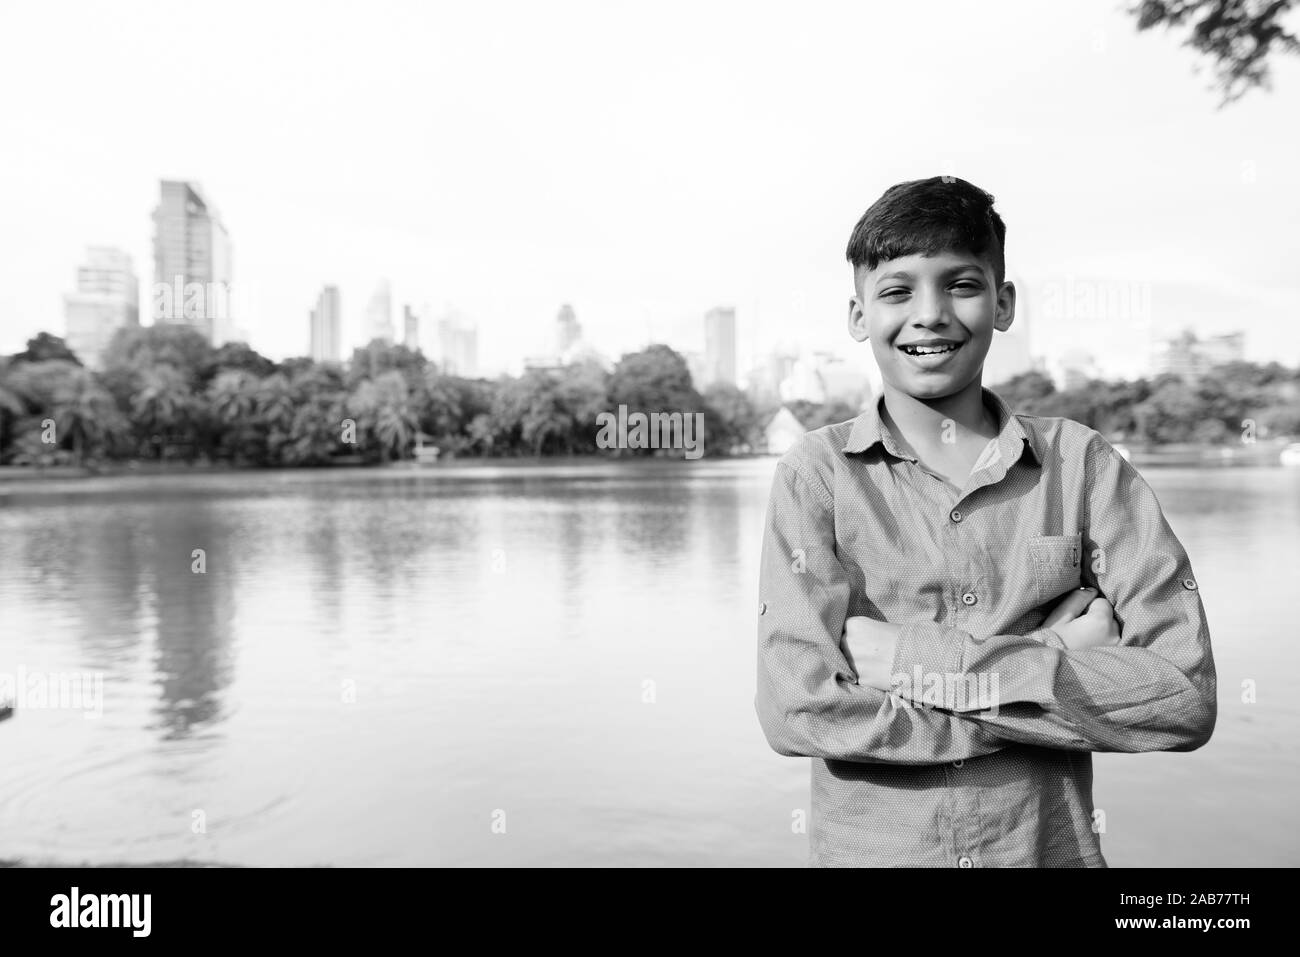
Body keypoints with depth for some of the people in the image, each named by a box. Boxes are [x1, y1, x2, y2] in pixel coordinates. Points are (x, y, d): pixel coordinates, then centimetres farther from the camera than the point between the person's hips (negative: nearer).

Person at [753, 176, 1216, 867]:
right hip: (866, 848, -1)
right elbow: (798, 711, -20)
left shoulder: (1082, 465, -6)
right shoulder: (816, 474, -10)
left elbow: (1187, 698, -13)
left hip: (1052, 848, 1)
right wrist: (1050, 664, -18)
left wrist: (918, 660, -21)